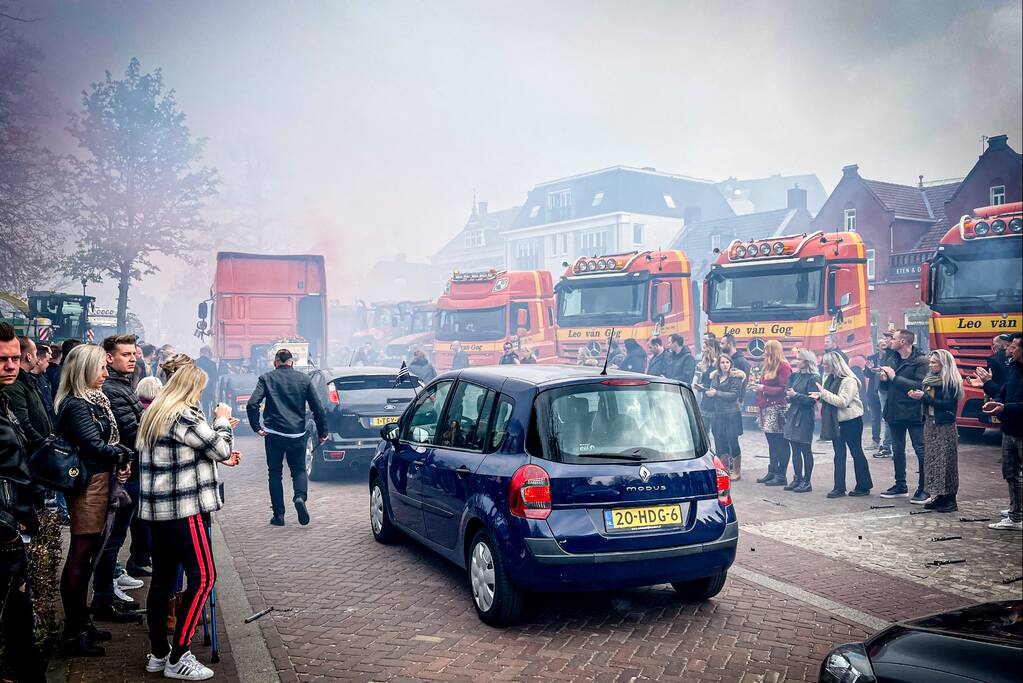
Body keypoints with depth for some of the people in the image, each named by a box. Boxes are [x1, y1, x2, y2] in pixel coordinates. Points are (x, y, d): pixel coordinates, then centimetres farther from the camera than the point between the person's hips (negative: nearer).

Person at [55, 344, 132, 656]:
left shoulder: (95, 399, 13)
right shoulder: (76, 405, -16)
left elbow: (107, 440, 15)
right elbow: (96, 446, -22)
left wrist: (120, 460, -3)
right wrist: (125, 455, -8)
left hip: (99, 481, 10)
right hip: (87, 485, -10)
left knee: (87, 554, 16)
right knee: (80, 555, -3)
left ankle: (81, 623, 27)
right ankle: (73, 633, 5)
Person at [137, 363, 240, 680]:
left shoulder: (154, 415, 15)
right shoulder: (184, 417, -15)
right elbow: (221, 448, -8)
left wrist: (221, 458, 17)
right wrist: (222, 420, 7)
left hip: (157, 509, 10)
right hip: (184, 509, -9)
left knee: (162, 579, 12)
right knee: (202, 577, -5)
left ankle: (158, 653, 18)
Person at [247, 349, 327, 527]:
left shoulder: (266, 379, 1)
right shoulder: (304, 379, 5)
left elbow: (252, 404, -11)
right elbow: (318, 408, 3)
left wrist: (256, 427, -2)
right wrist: (322, 432, 11)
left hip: (273, 434, -1)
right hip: (297, 434, 1)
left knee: (275, 473, 10)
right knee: (299, 470, 14)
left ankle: (279, 515, 8)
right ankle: (300, 497, -15)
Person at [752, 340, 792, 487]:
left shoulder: (784, 367, -11)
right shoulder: (768, 366, 16)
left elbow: (784, 389, -16)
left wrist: (764, 388, -17)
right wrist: (758, 387, 10)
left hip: (778, 411, -9)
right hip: (767, 410, 9)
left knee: (781, 443, -4)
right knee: (771, 442, 13)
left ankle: (781, 476, -1)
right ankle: (772, 472, 19)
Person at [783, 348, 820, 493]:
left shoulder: (813, 378, -9)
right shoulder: (795, 376, 12)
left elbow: (811, 400, -16)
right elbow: (788, 392, 14)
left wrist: (796, 395, -16)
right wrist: (789, 395, -6)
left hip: (805, 417, -7)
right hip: (793, 415, 7)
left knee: (805, 450, 0)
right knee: (795, 449, 10)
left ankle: (807, 482, 7)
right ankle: (797, 479, 18)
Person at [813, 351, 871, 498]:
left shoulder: (849, 380, -17)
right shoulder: (829, 378, 7)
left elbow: (843, 401, -25)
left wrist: (823, 393, -25)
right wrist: (819, 396, -4)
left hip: (851, 421, -8)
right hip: (836, 421, 8)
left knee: (856, 453, 3)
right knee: (839, 455, 9)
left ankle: (864, 486, 12)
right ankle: (839, 487, 13)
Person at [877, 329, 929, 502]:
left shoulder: (920, 361, -10)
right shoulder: (892, 360, 11)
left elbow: (920, 385, -22)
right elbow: (886, 387, 17)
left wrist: (895, 377, -20)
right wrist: (884, 379, -6)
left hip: (914, 412, -7)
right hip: (895, 411, 8)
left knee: (921, 450, -3)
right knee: (897, 450, 14)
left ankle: (924, 488, 4)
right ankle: (900, 486, 24)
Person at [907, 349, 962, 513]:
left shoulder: (951, 381, -10)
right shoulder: (930, 379, 13)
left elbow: (948, 405, -18)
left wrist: (924, 397, -18)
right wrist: (917, 396, -2)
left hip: (945, 427, -8)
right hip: (930, 425, 8)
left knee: (946, 461, -5)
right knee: (932, 460, 8)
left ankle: (950, 500, 0)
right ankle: (939, 496, 14)